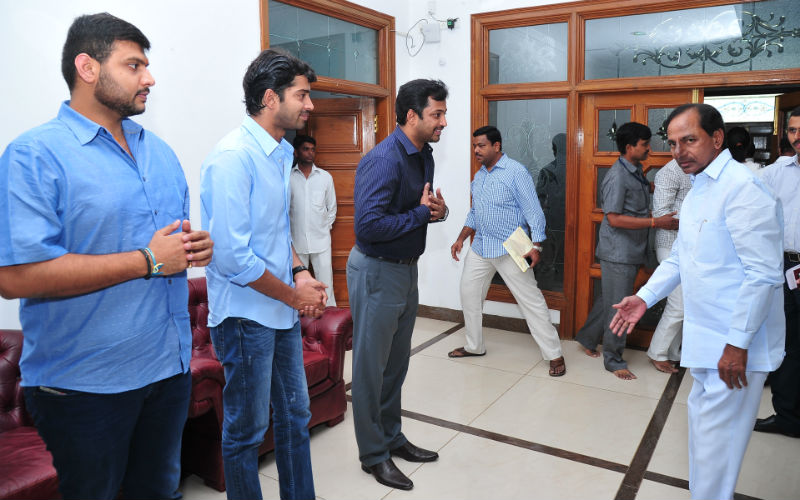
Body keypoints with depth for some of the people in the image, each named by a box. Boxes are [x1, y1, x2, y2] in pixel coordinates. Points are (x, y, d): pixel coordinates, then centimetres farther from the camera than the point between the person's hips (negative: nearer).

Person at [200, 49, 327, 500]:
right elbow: (233, 257, -24)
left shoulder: (282, 153, 9)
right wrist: (294, 294, -13)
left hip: (284, 311, 9)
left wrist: (300, 271, 3)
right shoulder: (233, 157, -19)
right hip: (246, 316, -9)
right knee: (248, 430, 9)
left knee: (296, 414, 20)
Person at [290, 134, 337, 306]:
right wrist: (288, 231, 2)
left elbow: (332, 207, 12)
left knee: (325, 282, 2)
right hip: (296, 240, 0)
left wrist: (326, 226, 6)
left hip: (321, 240, 1)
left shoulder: (325, 177, 5)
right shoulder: (288, 178, -1)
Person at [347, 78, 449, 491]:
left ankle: (392, 437, 36)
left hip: (407, 268, 9)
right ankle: (373, 454, 22)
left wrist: (439, 209, -5)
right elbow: (369, 227, -31)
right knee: (371, 367, 6)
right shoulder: (383, 159, -22)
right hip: (377, 272, -9)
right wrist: (422, 213, -19)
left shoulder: (424, 155, 7)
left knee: (396, 362, 19)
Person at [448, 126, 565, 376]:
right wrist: (461, 239, 13)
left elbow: (533, 211, -13)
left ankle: (554, 354, 7)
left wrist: (536, 246, -20)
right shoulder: (479, 176, 13)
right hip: (480, 247, 8)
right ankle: (474, 346, 29)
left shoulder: (516, 172, -10)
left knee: (531, 300, -4)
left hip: (510, 250, -8)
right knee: (468, 293, 12)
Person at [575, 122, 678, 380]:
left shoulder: (637, 171, 12)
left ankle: (587, 339, 34)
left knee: (609, 300, 18)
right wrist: (655, 222, -21)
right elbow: (614, 219, -22)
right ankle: (614, 360, 14)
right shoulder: (617, 176, -18)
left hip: (631, 251, 9)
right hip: (617, 253, -9)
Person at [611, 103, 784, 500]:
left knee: (716, 441, -1)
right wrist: (645, 297, 7)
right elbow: (680, 256, 18)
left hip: (734, 345, -10)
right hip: (704, 339, 10)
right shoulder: (697, 190, 12)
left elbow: (763, 273, -23)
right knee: (703, 425, 22)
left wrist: (738, 344, -22)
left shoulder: (743, 188, -19)